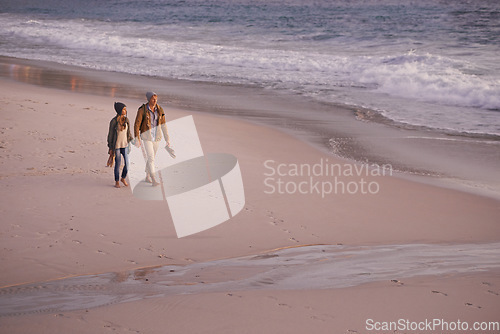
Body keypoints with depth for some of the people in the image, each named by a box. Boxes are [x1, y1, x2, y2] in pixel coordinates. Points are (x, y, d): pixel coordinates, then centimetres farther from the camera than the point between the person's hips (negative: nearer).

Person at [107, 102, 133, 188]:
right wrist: (110, 148, -6)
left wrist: (132, 140, -2)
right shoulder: (113, 121, -13)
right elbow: (110, 134, -7)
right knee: (118, 164, 2)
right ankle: (117, 182, 20)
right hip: (116, 145, -4)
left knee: (127, 164, 1)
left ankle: (123, 178, 26)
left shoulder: (126, 120, 1)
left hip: (125, 145, 4)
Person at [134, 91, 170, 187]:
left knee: (151, 157, 16)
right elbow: (137, 125, -12)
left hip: (156, 136, 5)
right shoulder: (142, 110, -16)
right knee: (151, 158, -13)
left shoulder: (159, 110, -3)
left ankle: (147, 177, 34)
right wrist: (137, 139, -16)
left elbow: (163, 125, 3)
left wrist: (167, 139, 3)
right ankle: (153, 180, -12)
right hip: (146, 136, -5)